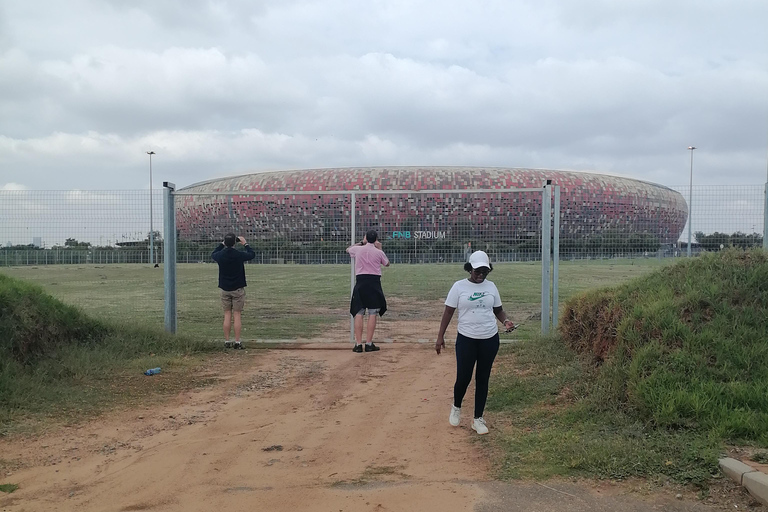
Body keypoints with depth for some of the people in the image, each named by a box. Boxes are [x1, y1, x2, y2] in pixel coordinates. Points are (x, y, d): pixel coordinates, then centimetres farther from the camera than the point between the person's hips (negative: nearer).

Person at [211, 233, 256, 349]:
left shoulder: (220, 255, -7)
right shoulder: (239, 255, -13)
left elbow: (213, 254, 19)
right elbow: (252, 254, 8)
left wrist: (222, 244, 25)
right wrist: (245, 244, 19)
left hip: (225, 289, 2)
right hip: (238, 289, -2)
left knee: (227, 315, 8)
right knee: (237, 315, 1)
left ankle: (227, 341, 9)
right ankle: (237, 342, 0)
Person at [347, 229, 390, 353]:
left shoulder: (358, 249, 3)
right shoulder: (379, 252, -1)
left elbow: (348, 249, 27)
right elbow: (387, 264, 19)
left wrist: (361, 243, 30)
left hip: (360, 282, 2)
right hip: (374, 282, -1)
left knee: (358, 313, 3)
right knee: (373, 314, 3)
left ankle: (358, 344, 0)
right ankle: (369, 343, 1)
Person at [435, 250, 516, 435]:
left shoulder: (491, 286, 5)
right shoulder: (459, 286, -4)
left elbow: (498, 309, 14)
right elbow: (448, 312, -2)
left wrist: (505, 321, -8)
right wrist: (440, 337, -6)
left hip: (490, 340, 3)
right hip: (466, 339, -3)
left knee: (483, 379, 8)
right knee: (463, 378, -2)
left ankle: (478, 419, 20)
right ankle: (456, 408, 29)